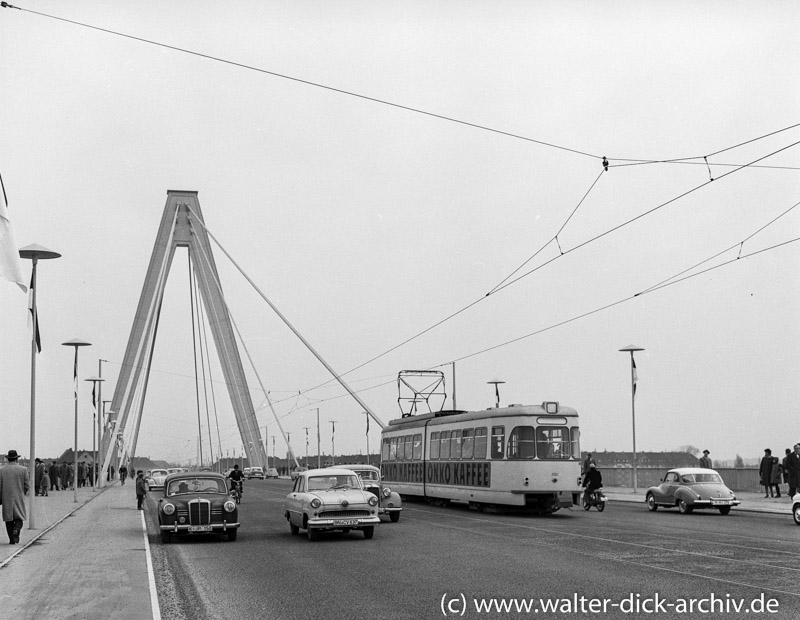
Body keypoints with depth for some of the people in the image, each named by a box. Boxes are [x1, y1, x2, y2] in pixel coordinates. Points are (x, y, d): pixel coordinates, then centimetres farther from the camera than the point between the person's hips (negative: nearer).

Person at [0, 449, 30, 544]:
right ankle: (16, 529, -20)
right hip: (19, 498, -1)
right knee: (19, 517, 8)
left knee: (9, 519, 8)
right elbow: (27, 486, -2)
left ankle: (12, 539, 5)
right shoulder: (23, 469, -3)